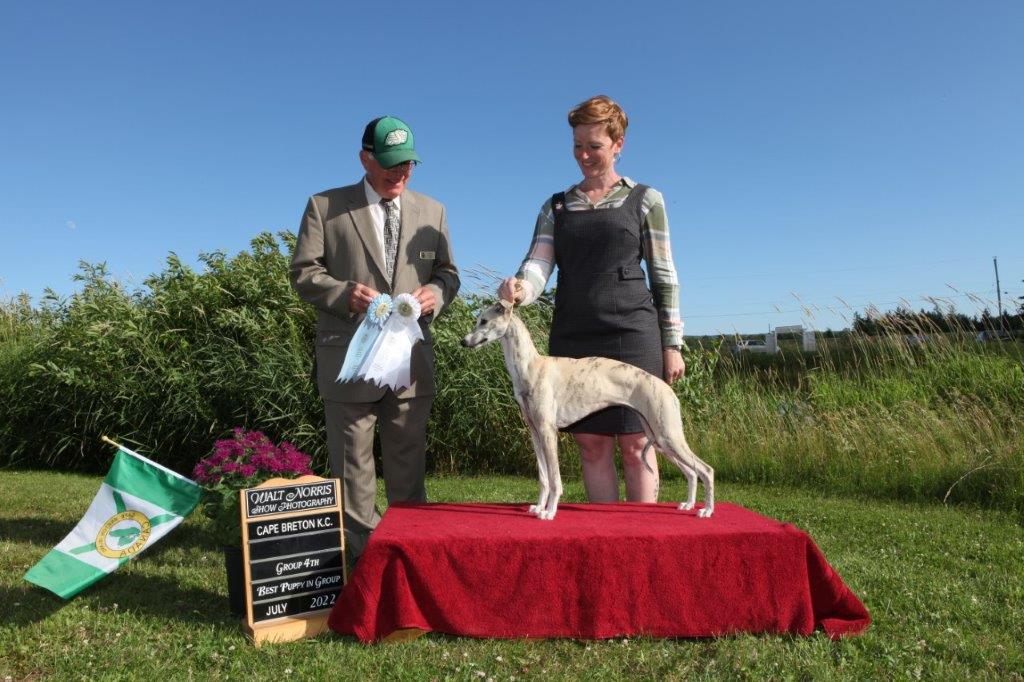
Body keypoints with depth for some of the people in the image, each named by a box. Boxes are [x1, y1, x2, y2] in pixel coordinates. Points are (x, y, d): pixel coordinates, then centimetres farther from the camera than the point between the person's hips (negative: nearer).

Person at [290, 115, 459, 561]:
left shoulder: (432, 211, 14)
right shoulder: (324, 206, 4)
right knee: (352, 467, 6)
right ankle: (360, 556, 19)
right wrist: (345, 294, -18)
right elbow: (303, 272, 1)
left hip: (411, 359, 3)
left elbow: (447, 273, 15)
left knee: (408, 467, 13)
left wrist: (435, 293, -8)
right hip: (348, 359, -3)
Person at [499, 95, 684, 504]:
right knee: (592, 445, 5)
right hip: (573, 337, 3)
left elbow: (664, 276, 6)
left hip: (631, 335, -3)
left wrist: (672, 344, 1)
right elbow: (537, 266, 2)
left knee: (635, 445, -1)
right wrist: (519, 290, -22)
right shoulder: (556, 207, 14)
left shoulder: (645, 200, 7)